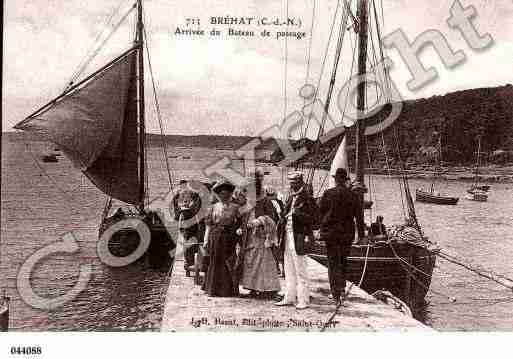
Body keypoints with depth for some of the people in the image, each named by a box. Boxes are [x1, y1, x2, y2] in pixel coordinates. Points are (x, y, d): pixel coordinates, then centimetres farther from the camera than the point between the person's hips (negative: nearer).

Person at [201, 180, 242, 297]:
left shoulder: (235, 207, 6)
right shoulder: (214, 207, 8)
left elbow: (240, 223, 3)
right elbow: (208, 224, 6)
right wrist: (206, 240, 1)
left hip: (229, 239, -1)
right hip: (215, 238, 1)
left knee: (229, 263, -1)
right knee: (216, 263, 5)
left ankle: (229, 289, 8)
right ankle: (215, 289, 14)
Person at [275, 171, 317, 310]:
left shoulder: (307, 199, -7)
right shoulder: (291, 198, 17)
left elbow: (310, 218, -12)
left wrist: (296, 213, -21)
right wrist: (285, 215, 5)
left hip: (299, 237, -8)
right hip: (288, 235, 8)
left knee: (300, 270, -4)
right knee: (289, 270, 13)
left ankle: (303, 300, 3)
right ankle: (289, 297, 21)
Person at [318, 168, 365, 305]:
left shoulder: (328, 194, -6)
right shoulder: (353, 195, -1)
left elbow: (320, 212, -1)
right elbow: (359, 216, 1)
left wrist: (322, 229, 13)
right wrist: (361, 235, 7)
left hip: (330, 232, -2)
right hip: (347, 234, 2)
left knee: (332, 262, 4)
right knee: (343, 260, 18)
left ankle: (335, 293, 2)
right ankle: (342, 287, 12)